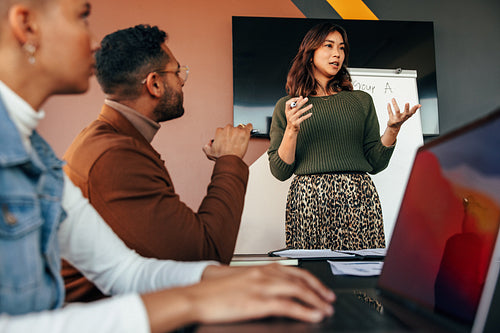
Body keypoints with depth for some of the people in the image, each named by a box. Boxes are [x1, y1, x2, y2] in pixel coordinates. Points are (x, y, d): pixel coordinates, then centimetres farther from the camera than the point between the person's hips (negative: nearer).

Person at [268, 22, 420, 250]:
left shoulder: (361, 101, 14)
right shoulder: (286, 106, 9)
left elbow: (375, 163, 11)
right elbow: (280, 171, 4)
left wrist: (392, 129, -4)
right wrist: (291, 130, -10)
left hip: (358, 200, 2)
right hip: (308, 201, -1)